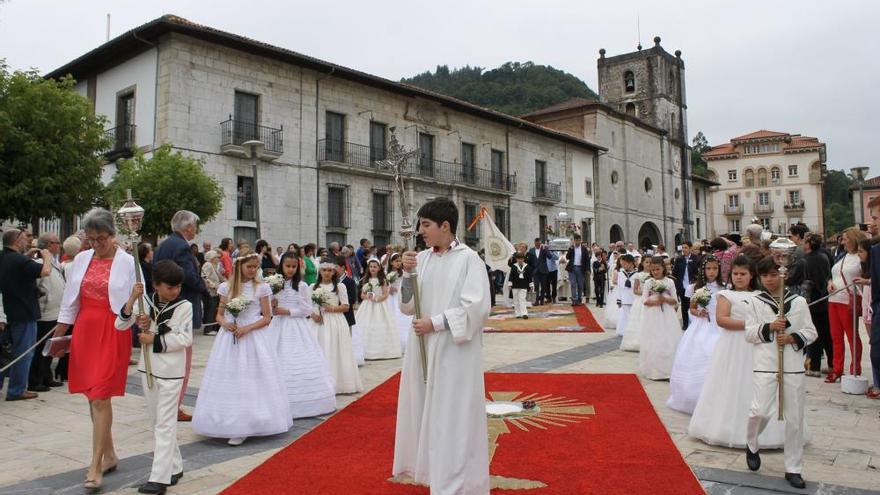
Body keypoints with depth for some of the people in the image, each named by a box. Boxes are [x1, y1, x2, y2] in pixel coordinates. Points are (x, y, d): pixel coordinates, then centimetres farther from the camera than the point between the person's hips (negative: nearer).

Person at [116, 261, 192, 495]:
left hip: (170, 372, -5)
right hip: (148, 368, 5)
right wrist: (132, 300, -19)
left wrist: (155, 340, -16)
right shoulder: (146, 302, 0)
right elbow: (120, 325, -6)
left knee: (165, 424, -4)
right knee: (157, 421, 14)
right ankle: (174, 467, 27)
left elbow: (185, 338, -13)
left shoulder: (184, 306, -9)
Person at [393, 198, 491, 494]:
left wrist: (436, 323, -16)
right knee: (424, 411, 13)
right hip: (423, 349, 6)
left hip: (454, 351, -6)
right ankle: (429, 469, 31)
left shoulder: (468, 259, -9)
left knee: (453, 416, 1)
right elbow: (407, 306, 6)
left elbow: (477, 307, -16)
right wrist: (407, 274, -9)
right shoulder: (421, 259, 6)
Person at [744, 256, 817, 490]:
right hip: (765, 365, -1)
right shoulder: (757, 301, 3)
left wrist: (793, 338, -12)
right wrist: (769, 327, -14)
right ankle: (752, 446, 20)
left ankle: (793, 469, 19)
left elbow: (811, 332, 7)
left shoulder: (799, 301, 5)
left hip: (793, 367, 1)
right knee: (760, 411, -12)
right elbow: (749, 333, 3)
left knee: (795, 418, 6)